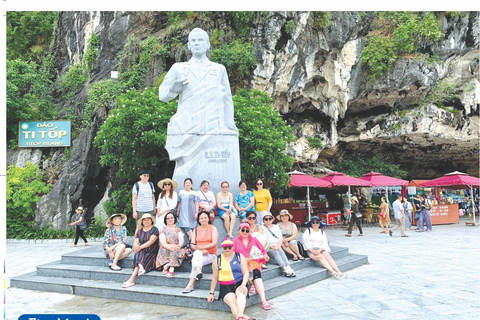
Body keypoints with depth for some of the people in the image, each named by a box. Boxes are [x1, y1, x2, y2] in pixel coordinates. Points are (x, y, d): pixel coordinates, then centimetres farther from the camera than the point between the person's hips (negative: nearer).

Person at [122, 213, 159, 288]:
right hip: (142, 251, 3)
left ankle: (131, 280, -38)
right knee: (139, 255, -31)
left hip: (151, 252, -3)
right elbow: (136, 241, 5)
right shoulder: (140, 231, 16)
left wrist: (140, 247, -23)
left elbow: (151, 241, -13)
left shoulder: (154, 229, -1)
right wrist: (136, 246, -19)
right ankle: (141, 268, -55)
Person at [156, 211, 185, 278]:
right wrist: (170, 247, -29)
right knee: (173, 251, -34)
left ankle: (166, 266, -35)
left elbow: (181, 239, 1)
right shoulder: (163, 230, 8)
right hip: (165, 251, -2)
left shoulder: (178, 229, 16)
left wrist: (179, 246, -24)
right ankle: (171, 268, -39)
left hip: (176, 250, 2)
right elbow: (162, 242, -8)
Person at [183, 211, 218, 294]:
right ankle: (199, 272, -55)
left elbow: (214, 243, -8)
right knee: (197, 253, -33)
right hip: (198, 254, 3)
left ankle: (190, 284, -40)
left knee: (196, 259, -31)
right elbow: (192, 244, 6)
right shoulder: (196, 229, 14)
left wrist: (201, 247, -19)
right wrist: (201, 250, -13)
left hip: (211, 255, -3)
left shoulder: (213, 228, 5)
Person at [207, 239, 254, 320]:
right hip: (226, 287, 0)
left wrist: (243, 284, -13)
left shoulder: (239, 256, 10)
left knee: (240, 293, -35)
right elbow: (215, 278, 14)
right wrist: (212, 293, 12)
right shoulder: (217, 260, 9)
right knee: (232, 302, -29)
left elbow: (246, 272, 5)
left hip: (239, 284, 0)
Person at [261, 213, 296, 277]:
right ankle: (285, 268, -47)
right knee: (275, 252, -32)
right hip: (267, 248, -3)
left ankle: (288, 267, -46)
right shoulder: (262, 228, 12)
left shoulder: (276, 227, 24)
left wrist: (278, 246, -7)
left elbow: (281, 238, 13)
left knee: (281, 251, -30)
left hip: (277, 246, 3)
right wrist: (271, 246, -15)